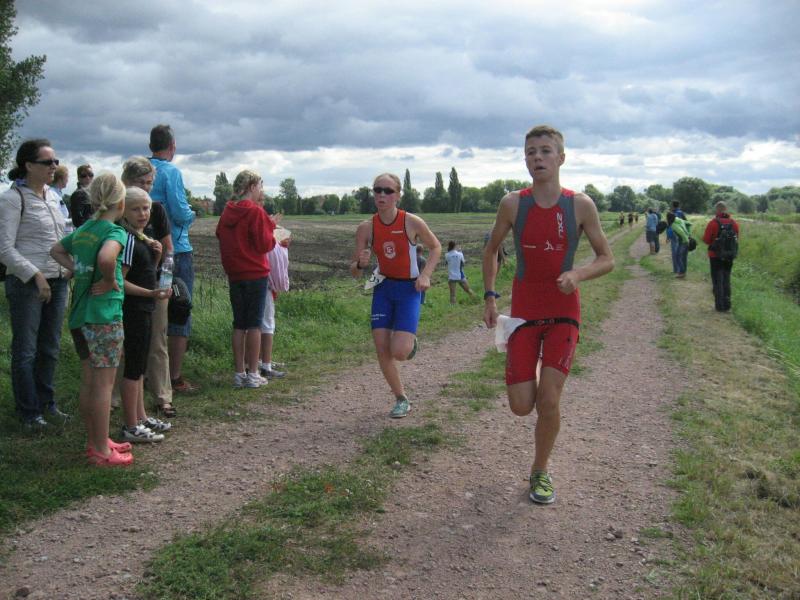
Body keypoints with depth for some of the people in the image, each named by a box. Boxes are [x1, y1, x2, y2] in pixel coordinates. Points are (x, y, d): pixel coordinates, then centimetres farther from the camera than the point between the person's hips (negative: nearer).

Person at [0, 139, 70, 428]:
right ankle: (28, 410, 15)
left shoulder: (52, 195, 11)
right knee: (26, 350, 3)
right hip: (26, 284, -7)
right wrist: (36, 276, -18)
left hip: (57, 281, 7)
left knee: (50, 347, 14)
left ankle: (46, 402, 28)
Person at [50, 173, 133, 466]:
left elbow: (56, 250, 25)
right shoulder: (115, 231, -15)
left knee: (88, 381, 15)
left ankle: (95, 442, 27)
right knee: (104, 383, 1)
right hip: (105, 315, -8)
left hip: (79, 313, 8)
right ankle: (102, 451, 8)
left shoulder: (82, 229, 10)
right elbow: (106, 258, -35)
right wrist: (110, 281, -18)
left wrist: (77, 270, 13)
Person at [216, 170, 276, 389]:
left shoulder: (227, 212, 8)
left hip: (234, 274, 6)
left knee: (239, 324, 10)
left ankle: (239, 373, 12)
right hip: (255, 274, -6)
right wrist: (271, 229, 4)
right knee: (254, 323, 0)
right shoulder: (255, 212, -11)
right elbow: (264, 244, -14)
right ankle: (253, 374, 2)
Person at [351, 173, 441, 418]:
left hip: (409, 289, -3)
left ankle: (411, 342, 24)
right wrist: (361, 264, -25)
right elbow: (354, 272, -2)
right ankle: (401, 399, 19)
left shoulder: (412, 222, -14)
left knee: (399, 352, -15)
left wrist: (425, 275, -9)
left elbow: (436, 247, 4)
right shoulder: (366, 228, -7)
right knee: (382, 350, -1)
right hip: (383, 288, 3)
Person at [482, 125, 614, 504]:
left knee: (548, 399, -8)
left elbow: (607, 260, 0)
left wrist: (578, 274, -20)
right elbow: (491, 250, 10)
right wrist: (490, 295, -1)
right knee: (521, 406, -1)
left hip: (563, 313, -1)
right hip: (524, 312, 1)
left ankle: (540, 472, 16)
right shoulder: (513, 204, -4)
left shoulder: (580, 205, -6)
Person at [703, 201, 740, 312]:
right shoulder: (734, 223, -2)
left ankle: (720, 305, 4)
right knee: (726, 280, 16)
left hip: (715, 256, -4)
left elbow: (706, 239, -11)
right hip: (729, 257, 4)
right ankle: (727, 304, 16)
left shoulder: (713, 223, -15)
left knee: (717, 281, 5)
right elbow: (737, 240, 4)